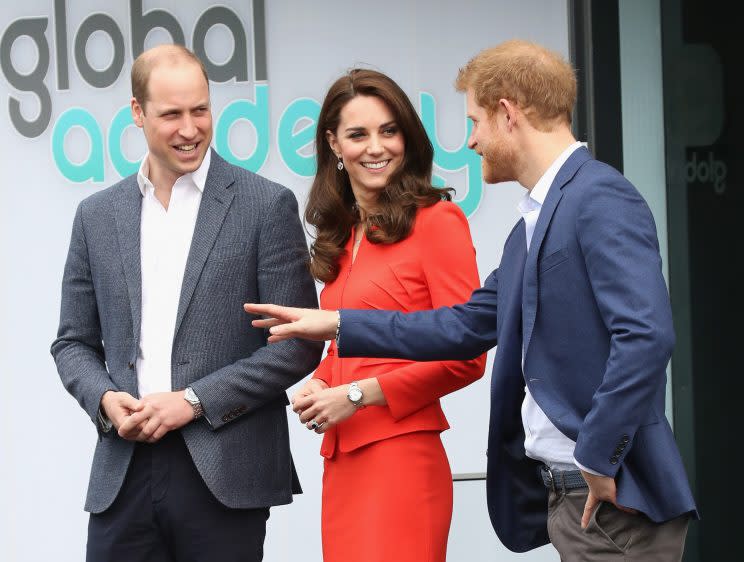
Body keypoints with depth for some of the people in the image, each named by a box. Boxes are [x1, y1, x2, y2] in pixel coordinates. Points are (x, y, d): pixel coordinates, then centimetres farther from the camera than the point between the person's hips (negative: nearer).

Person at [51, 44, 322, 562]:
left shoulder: (266, 206, 0)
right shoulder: (98, 215, 11)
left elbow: (299, 344, -3)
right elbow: (75, 342, 16)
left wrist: (194, 400, -10)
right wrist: (106, 400, -4)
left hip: (225, 474, -3)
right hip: (124, 473, 3)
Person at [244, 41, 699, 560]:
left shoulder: (601, 199, -14)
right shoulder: (533, 222, 17)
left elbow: (647, 336, -24)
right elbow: (469, 325, 21)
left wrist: (600, 459, -19)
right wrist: (337, 324, 21)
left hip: (613, 499, -9)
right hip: (563, 492, 9)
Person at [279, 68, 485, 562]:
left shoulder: (435, 220, -5)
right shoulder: (343, 235, 16)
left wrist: (358, 395, -10)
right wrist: (318, 387, 5)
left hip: (400, 457, -7)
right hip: (342, 459, 7)